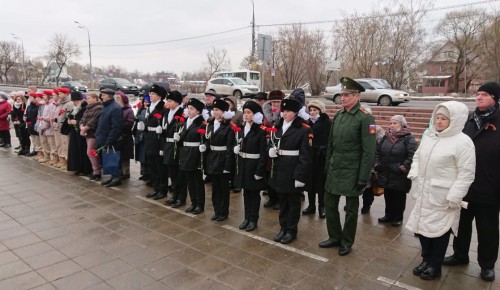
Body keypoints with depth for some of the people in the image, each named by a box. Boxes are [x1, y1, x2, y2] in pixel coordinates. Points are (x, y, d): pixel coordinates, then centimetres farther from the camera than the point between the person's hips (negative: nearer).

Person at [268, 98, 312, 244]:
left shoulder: (304, 129, -11)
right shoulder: (277, 126, 10)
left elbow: (305, 156, -14)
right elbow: (272, 145, 17)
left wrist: (300, 176, -17)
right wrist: (271, 150, -7)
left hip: (293, 172, -6)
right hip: (279, 170, 6)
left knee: (293, 202, 9)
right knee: (282, 201, 16)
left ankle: (291, 230, 23)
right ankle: (283, 228, 30)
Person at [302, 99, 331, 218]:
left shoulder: (327, 123, -7)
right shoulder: (308, 122, 7)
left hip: (322, 158, -4)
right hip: (309, 156, 4)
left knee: (321, 182, 6)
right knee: (310, 182, 12)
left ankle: (321, 207, 21)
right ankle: (311, 206, 26)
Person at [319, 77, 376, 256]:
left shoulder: (365, 118, -14)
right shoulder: (338, 115, 7)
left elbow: (369, 151, -15)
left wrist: (363, 178, -15)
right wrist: (327, 166, 11)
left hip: (352, 171, -6)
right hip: (334, 169, 6)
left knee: (351, 208, 9)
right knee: (329, 203, 13)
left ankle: (347, 242, 27)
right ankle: (334, 237, 32)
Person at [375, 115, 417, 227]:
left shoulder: (408, 139, -9)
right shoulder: (386, 137, 9)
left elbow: (412, 156, -16)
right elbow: (377, 151, 15)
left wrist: (404, 167, -21)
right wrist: (377, 164, 5)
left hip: (400, 176, -5)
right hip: (386, 174, 5)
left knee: (399, 198, 8)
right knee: (388, 196, 15)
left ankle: (398, 218, 22)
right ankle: (389, 215, 30)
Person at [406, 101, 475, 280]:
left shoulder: (462, 142, -14)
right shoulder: (430, 137, 8)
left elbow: (466, 174, -15)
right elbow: (417, 157, 19)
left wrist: (454, 198, -19)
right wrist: (414, 173, 2)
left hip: (443, 197, -6)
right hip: (424, 194, 7)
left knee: (439, 230, 7)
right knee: (421, 226, 15)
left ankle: (435, 266, 26)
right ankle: (426, 260, 34)